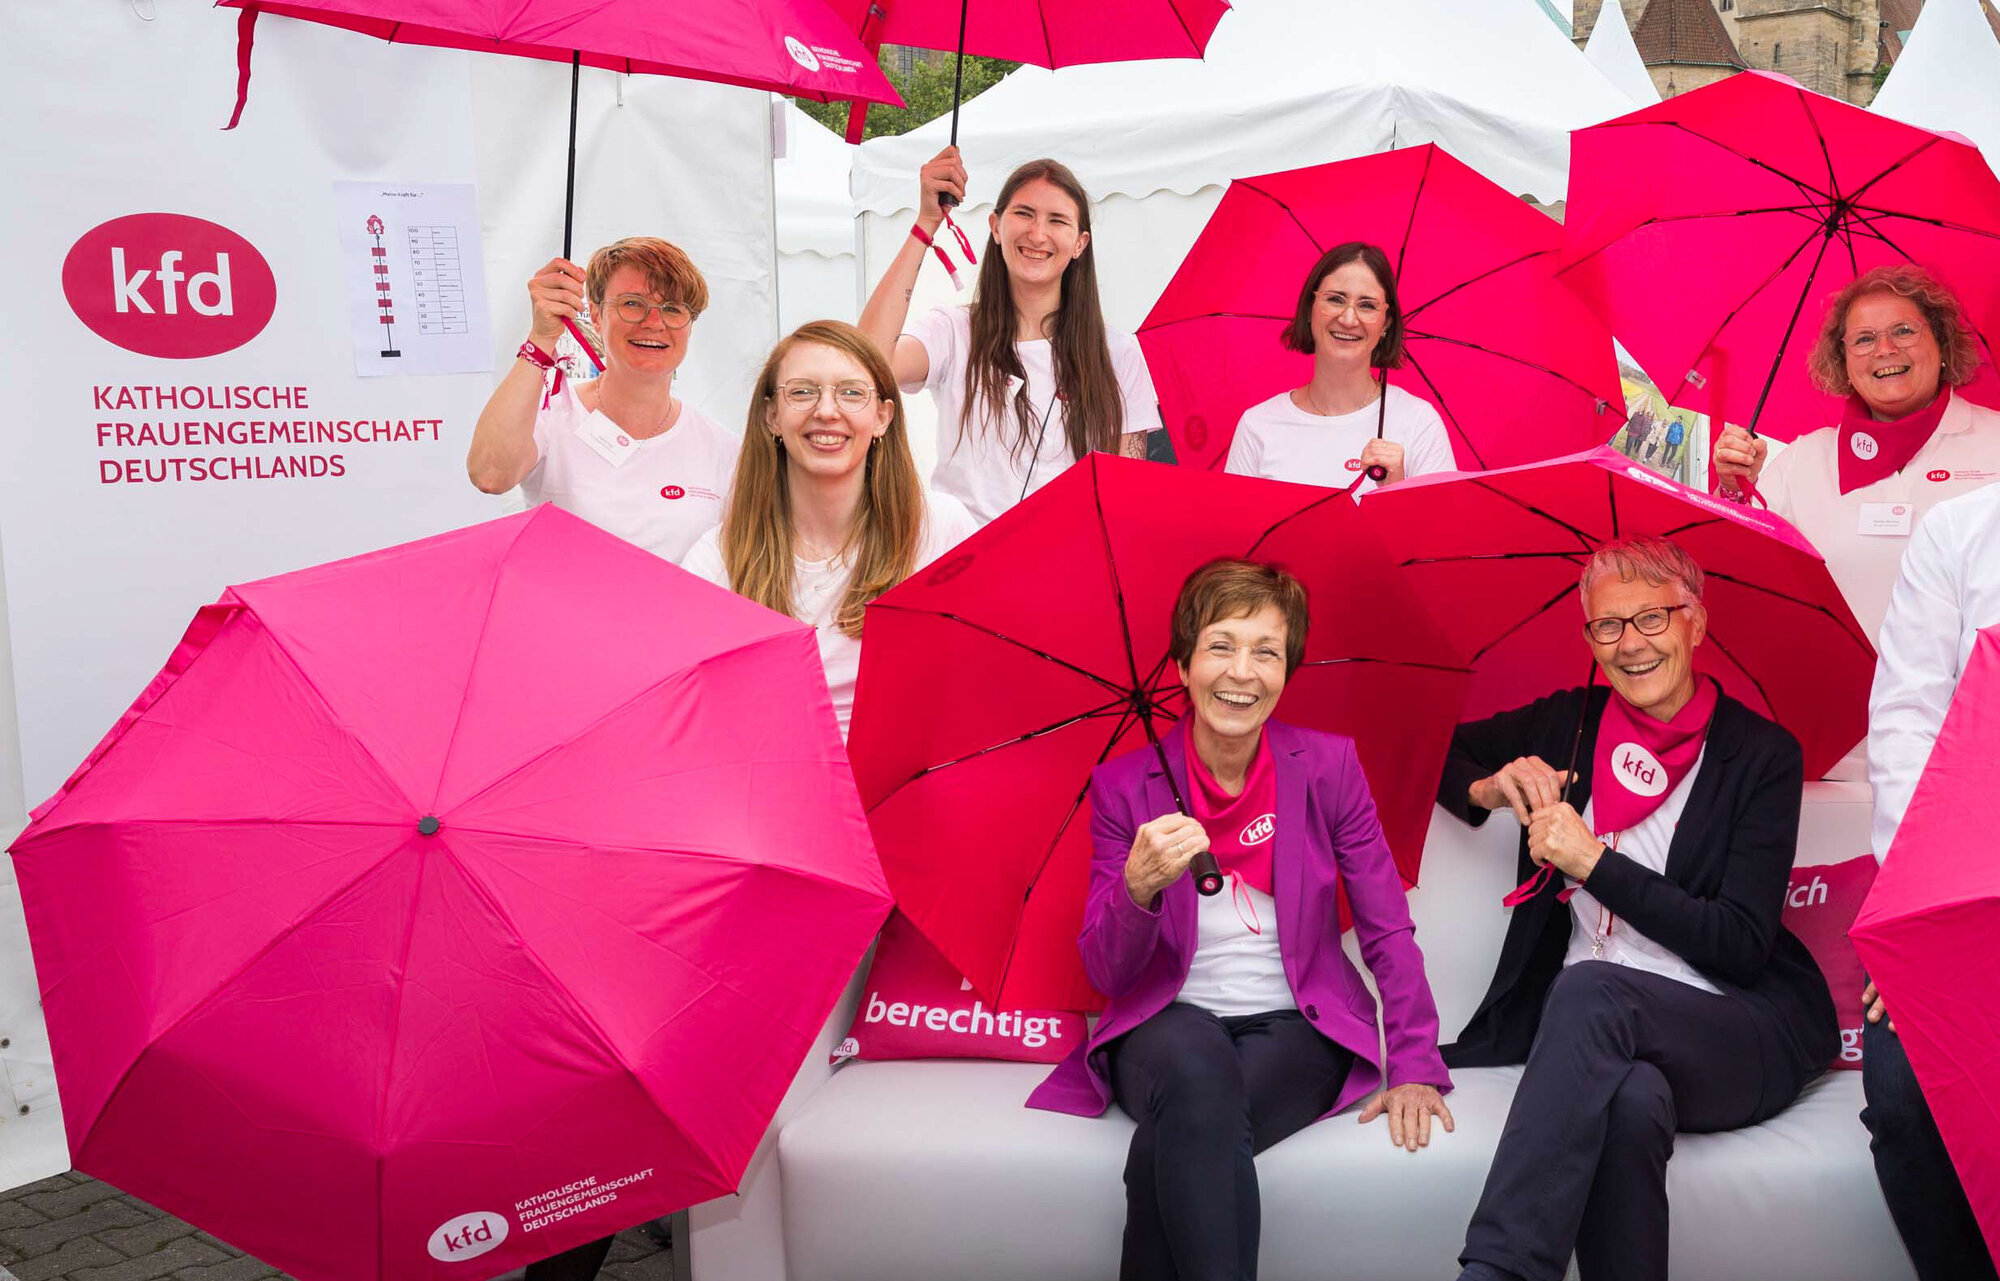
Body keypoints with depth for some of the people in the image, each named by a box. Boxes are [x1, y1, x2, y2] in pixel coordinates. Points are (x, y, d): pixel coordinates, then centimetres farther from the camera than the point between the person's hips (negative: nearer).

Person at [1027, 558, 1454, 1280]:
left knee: (1177, 1143, -31)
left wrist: (1415, 1069, -9)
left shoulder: (1327, 767, 1)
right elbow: (1107, 974, -4)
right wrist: (1140, 886, -25)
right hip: (1166, 1025, 1)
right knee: (1198, 1070, -36)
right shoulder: (1124, 786, -1)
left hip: (1294, 1028, 0)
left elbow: (1388, 933, 2)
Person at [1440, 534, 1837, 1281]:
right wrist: (1487, 789, 0)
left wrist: (1593, 860, -12)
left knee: (1591, 987, -37)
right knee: (1631, 1102, -37)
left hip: (1742, 1035, -2)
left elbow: (1742, 946, -7)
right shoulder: (1568, 722, 11)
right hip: (1593, 1026, 2)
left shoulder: (1761, 754, 1)